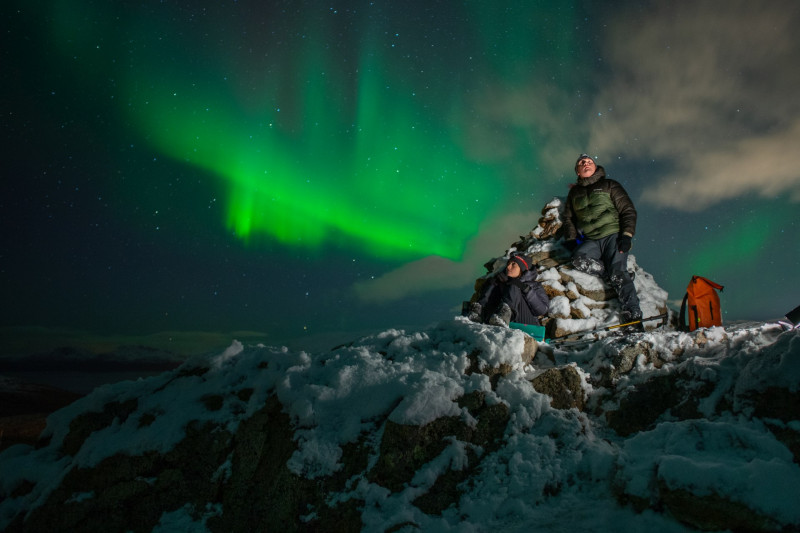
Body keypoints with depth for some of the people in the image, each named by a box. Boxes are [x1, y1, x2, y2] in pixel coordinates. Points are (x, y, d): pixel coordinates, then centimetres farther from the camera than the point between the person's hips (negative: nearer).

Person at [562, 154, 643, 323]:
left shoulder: (609, 185, 10)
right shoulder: (574, 192, 21)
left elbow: (628, 211, 6)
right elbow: (568, 218, 24)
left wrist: (626, 235, -9)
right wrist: (571, 239, 6)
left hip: (613, 236, -3)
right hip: (590, 241, 3)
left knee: (618, 273, -23)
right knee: (579, 260, -28)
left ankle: (633, 312, -25)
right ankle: (618, 274, -18)